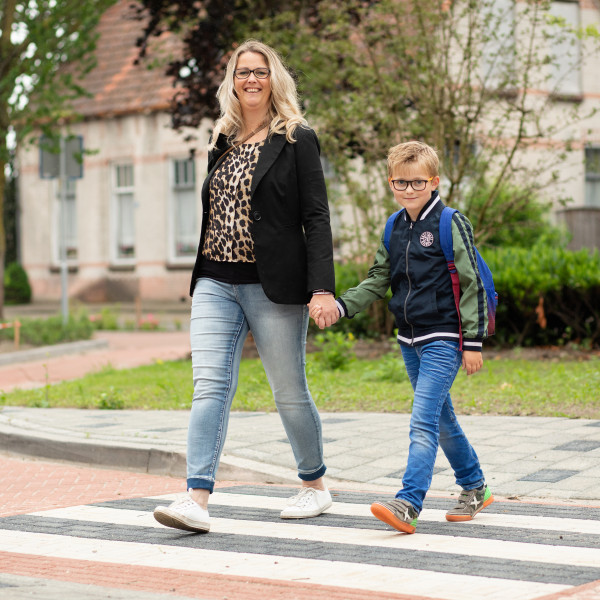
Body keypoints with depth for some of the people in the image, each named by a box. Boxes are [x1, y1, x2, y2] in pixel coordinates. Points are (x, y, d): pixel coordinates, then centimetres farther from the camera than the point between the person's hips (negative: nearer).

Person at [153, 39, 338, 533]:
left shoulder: (297, 140, -2)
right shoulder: (223, 143, 15)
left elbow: (316, 217, -7)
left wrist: (322, 287, -16)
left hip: (272, 287, -5)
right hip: (216, 284, 5)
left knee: (290, 391, 5)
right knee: (210, 386, -9)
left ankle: (316, 486, 25)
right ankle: (197, 501, -16)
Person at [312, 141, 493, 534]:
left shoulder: (450, 225, -10)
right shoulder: (394, 229, 9)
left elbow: (472, 286, -10)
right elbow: (377, 283, 11)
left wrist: (473, 342, -12)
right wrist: (340, 307, -5)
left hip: (443, 339, -7)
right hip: (410, 340, 7)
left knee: (424, 422, -16)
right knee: (441, 419, 16)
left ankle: (408, 505, -22)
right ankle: (475, 488, 32)